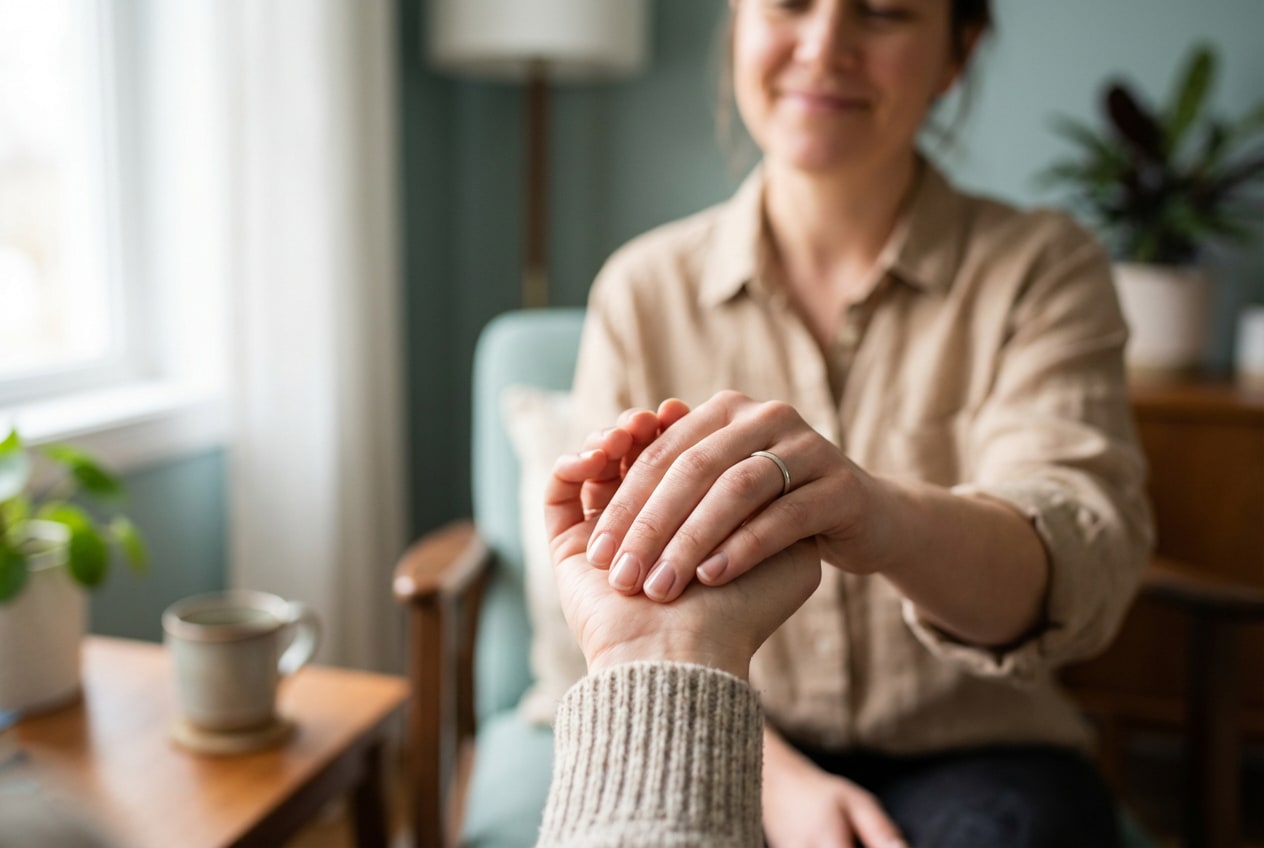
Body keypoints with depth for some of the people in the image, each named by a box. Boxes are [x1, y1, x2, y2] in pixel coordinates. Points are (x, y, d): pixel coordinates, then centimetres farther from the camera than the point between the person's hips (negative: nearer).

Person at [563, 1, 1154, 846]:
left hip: (971, 750, 0)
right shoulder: (642, 289, -1)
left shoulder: (1042, 269, -4)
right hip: (724, 759, 1)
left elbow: (1084, 562, -22)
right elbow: (617, 612, -1)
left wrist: (890, 521, -44)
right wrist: (778, 779, -15)